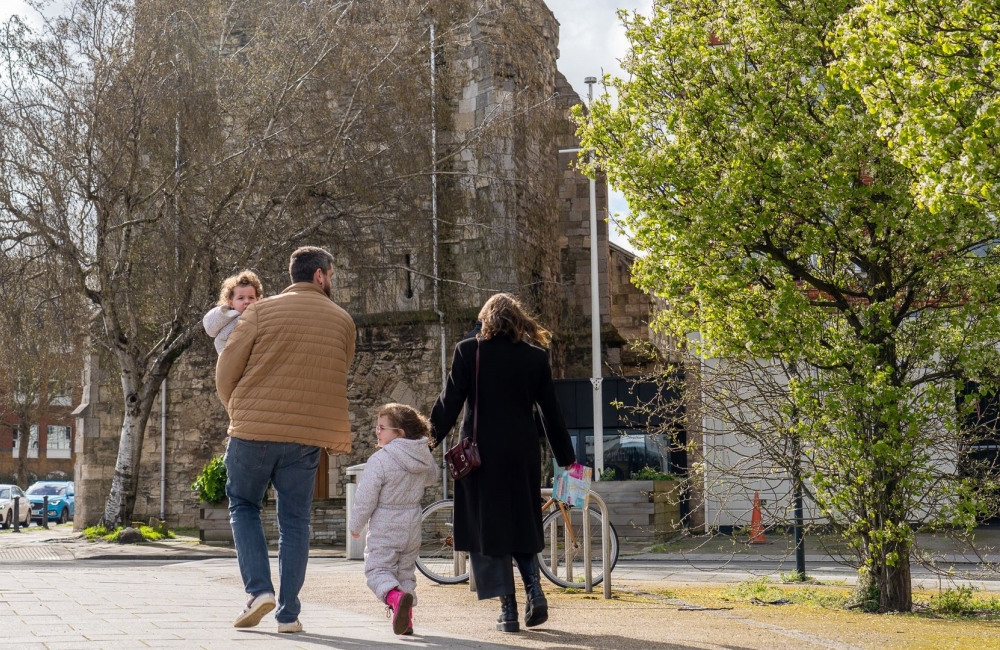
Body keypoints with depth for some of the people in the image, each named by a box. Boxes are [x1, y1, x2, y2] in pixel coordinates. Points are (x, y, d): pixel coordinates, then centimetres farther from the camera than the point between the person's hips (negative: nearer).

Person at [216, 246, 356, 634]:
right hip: (307, 437, 1)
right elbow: (335, 381, 12)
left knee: (243, 506, 16)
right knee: (295, 521, 9)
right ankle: (288, 613, 8)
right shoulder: (342, 321, 7)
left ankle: (259, 589, 0)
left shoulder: (262, 311, 0)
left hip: (253, 430, -1)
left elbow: (226, 371, 1)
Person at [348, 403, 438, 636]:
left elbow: (365, 499, -15)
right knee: (406, 572, 18)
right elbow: (432, 478, 21)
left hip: (384, 531, -6)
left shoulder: (379, 460, -19)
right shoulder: (425, 456, -1)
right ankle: (406, 620, 18)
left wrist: (355, 525, 0)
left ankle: (395, 597, -30)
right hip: (412, 529, 6)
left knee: (377, 571, -1)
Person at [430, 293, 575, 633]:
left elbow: (449, 403, -5)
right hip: (523, 453, 3)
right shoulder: (536, 356, 4)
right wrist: (567, 459, 13)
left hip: (481, 453, -2)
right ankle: (534, 586, -2)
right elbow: (551, 413, 6)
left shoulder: (468, 351, -3)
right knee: (522, 524, 18)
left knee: (488, 528, 5)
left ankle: (508, 608, 1)